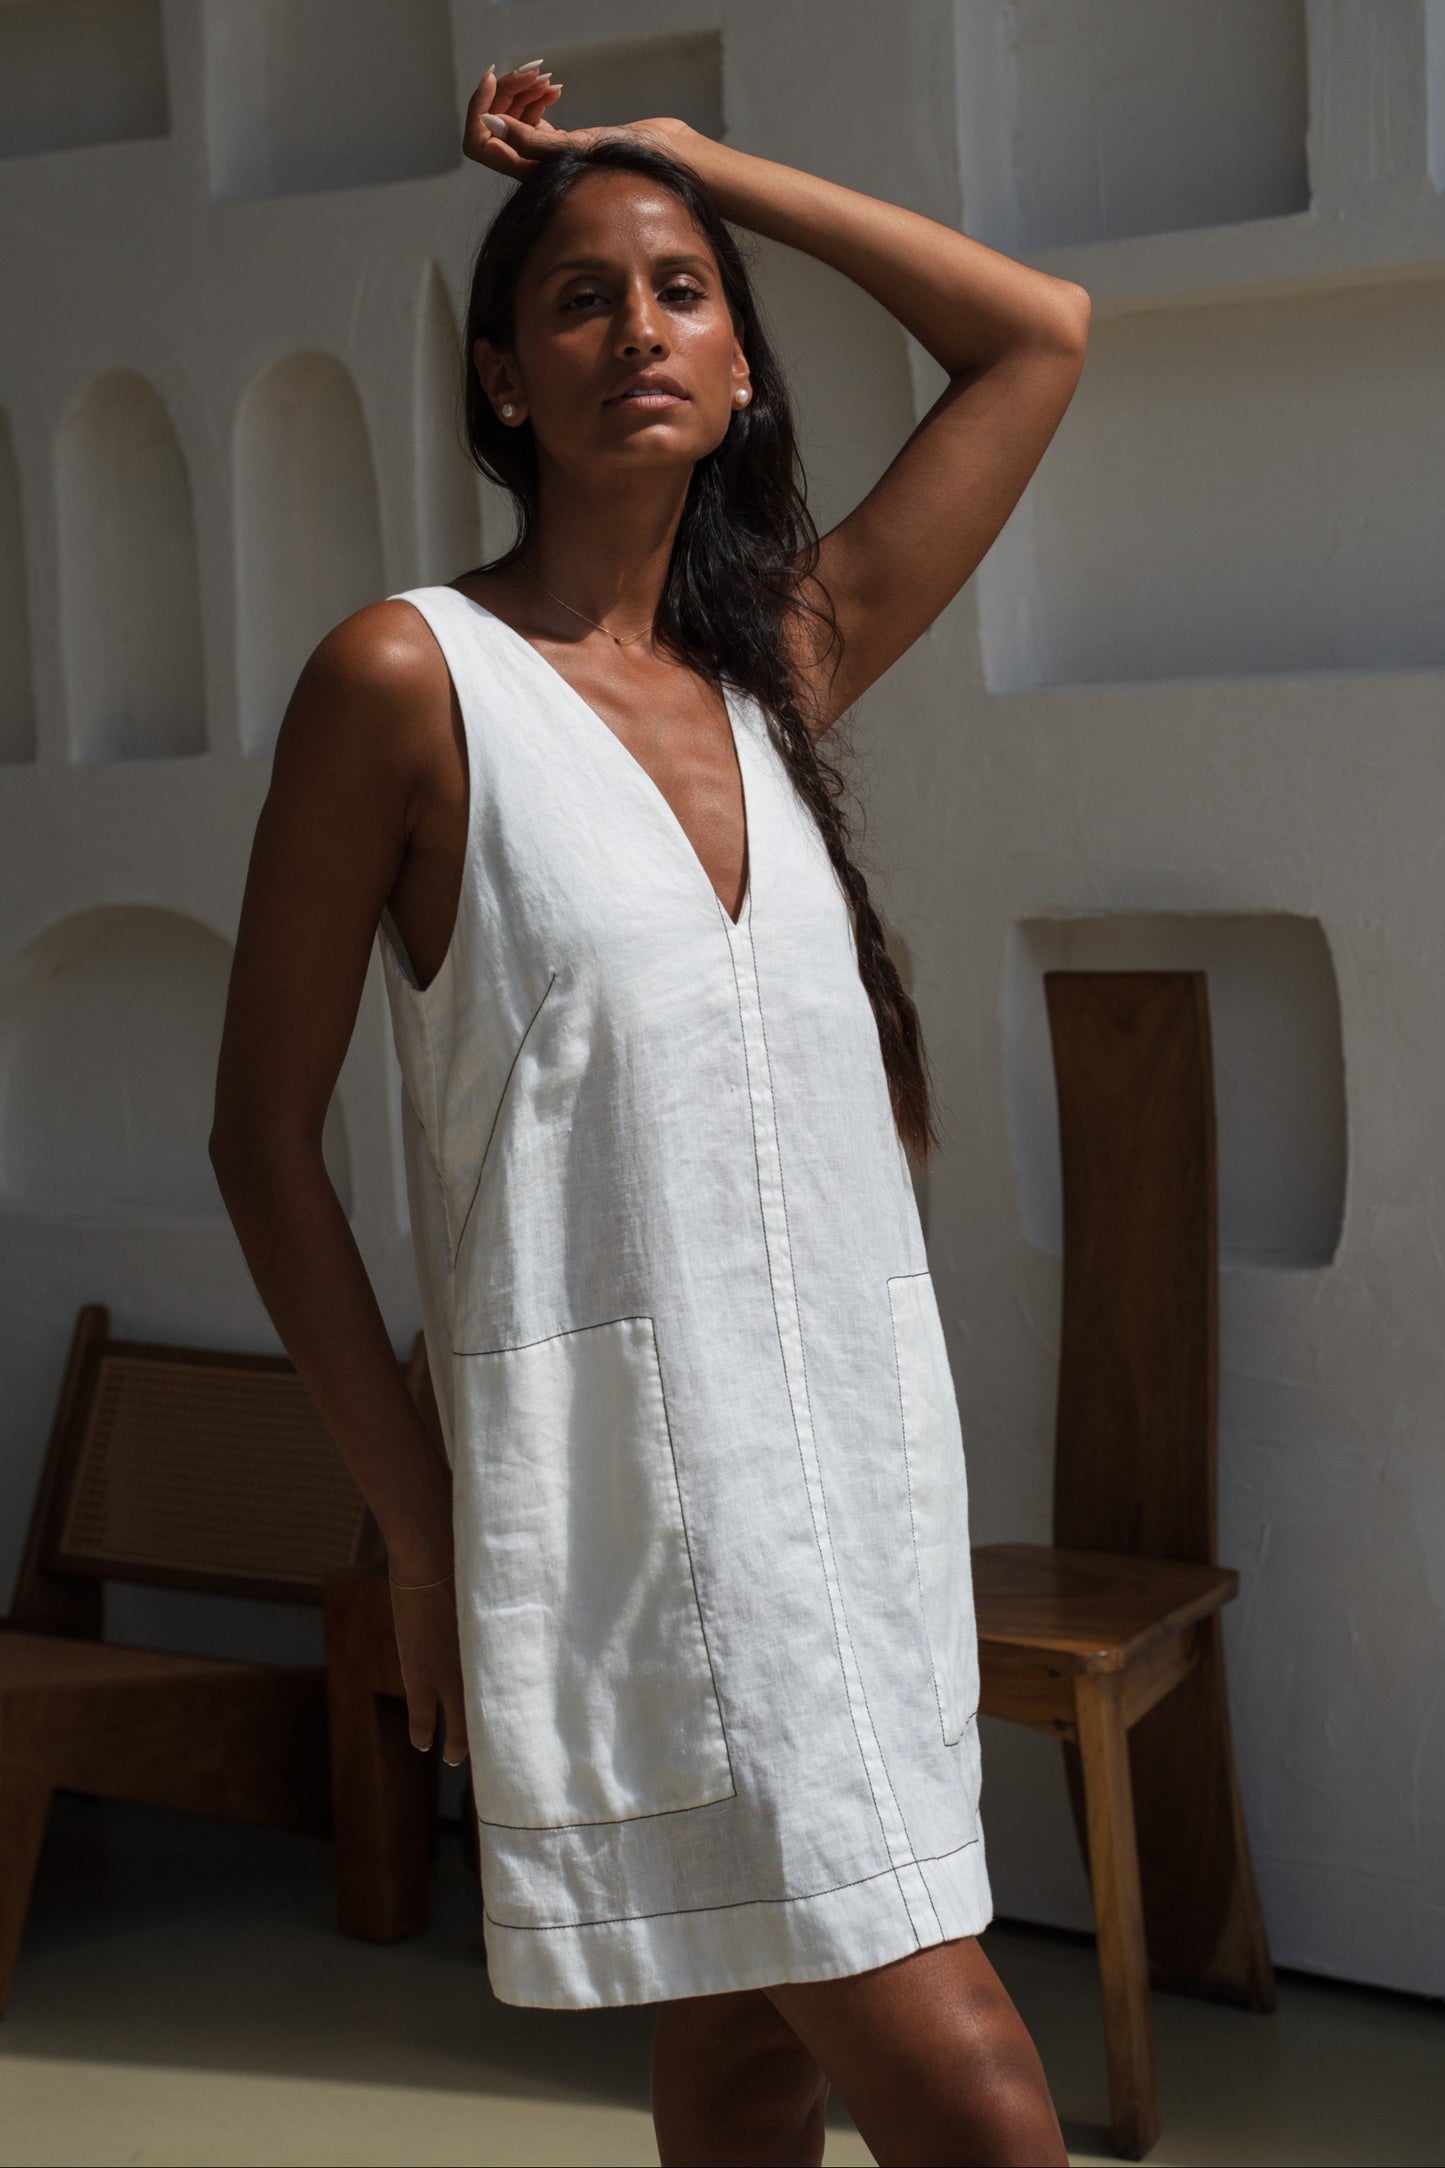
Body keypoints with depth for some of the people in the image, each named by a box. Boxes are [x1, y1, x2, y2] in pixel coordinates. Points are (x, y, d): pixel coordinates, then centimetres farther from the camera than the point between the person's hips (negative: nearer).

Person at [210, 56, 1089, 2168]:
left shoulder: (778, 667, 10)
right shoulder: (408, 678, -5)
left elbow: (1042, 334, 18)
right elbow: (264, 1136, -2)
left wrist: (686, 152, 15)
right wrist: (421, 1526, -4)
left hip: (866, 1443, 6)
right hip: (627, 1467, -6)